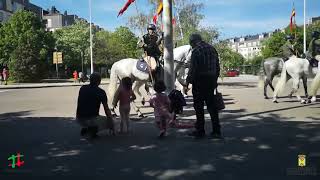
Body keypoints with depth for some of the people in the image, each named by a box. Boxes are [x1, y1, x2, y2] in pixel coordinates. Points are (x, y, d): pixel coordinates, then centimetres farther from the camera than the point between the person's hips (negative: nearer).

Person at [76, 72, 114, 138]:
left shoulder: (82, 88, 8)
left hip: (79, 120, 6)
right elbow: (106, 109, 1)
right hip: (92, 119, -6)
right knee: (109, 122, 17)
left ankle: (85, 128, 14)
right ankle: (94, 129, -3)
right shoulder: (101, 92, -5)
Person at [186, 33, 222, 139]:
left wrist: (188, 81, -6)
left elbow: (193, 69, -15)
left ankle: (200, 131, 9)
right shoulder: (212, 49, 12)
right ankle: (216, 131, 12)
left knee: (199, 106, 2)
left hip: (200, 80, -7)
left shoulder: (196, 51, -10)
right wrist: (215, 80, 19)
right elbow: (217, 67, 14)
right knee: (211, 105, 11)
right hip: (211, 81, 7)